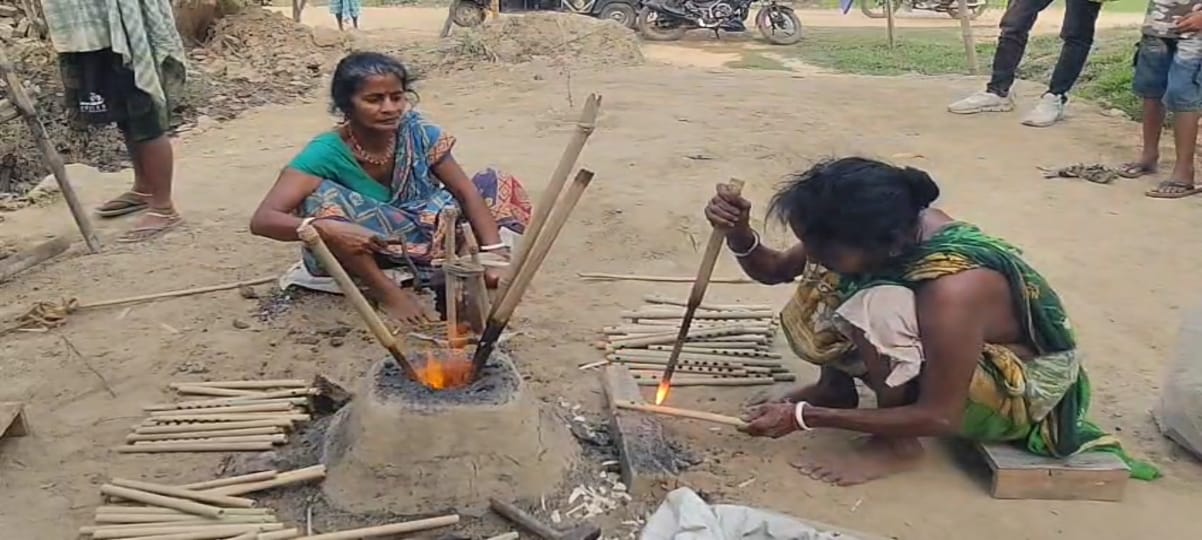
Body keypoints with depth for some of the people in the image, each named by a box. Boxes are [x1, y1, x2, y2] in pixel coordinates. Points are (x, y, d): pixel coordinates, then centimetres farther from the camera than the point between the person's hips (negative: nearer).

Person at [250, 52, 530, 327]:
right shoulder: (326, 153, -26)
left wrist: (494, 250, -29)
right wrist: (325, 228, -53)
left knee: (498, 185, -5)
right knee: (321, 197, -34)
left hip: (420, 236, 3)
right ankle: (385, 289, -23)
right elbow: (262, 220, -34)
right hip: (359, 252, -3)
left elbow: (466, 192, -14)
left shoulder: (417, 131, -16)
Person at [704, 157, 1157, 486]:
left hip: (1019, 386, -7)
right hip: (939, 359, 7)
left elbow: (938, 417, -30)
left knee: (878, 306, -35)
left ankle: (896, 445, -13)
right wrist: (739, 233, -28)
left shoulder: (952, 290, -39)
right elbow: (776, 270, -5)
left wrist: (804, 418, -28)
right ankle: (836, 385, 7)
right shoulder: (888, 229, -18)